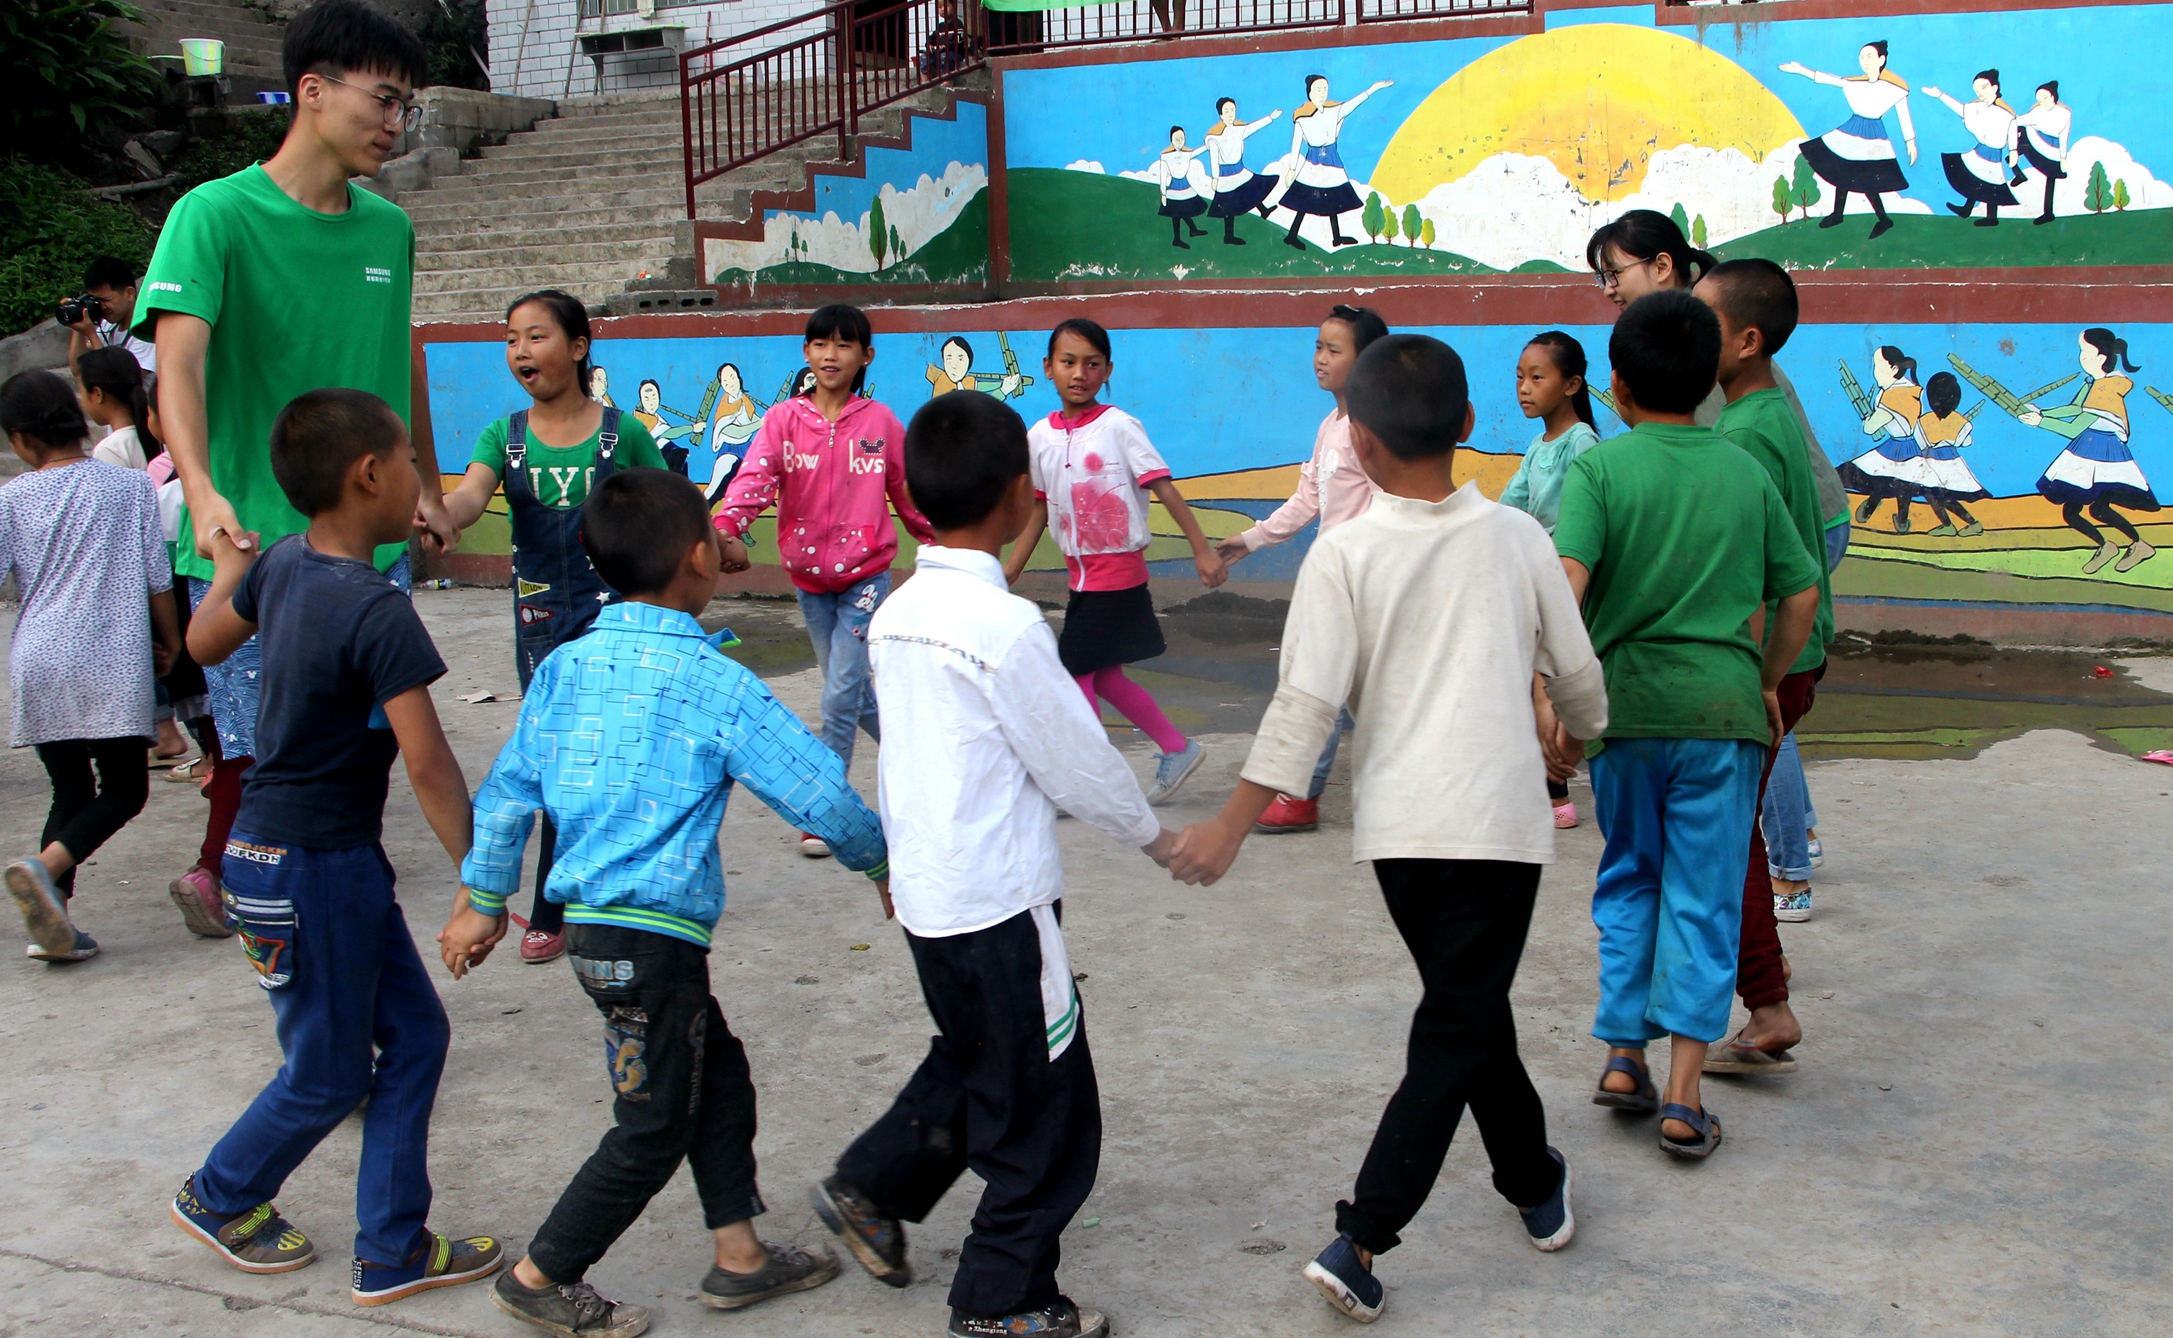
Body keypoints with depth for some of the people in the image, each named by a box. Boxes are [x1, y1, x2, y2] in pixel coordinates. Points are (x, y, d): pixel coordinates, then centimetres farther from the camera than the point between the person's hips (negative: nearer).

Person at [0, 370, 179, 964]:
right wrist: (170, 641, 17)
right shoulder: (130, 486, 2)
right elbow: (157, 577, 3)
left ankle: (53, 925, 5)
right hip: (110, 664, -3)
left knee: (70, 791, 13)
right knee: (125, 788, 5)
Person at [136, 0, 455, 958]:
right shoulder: (216, 215, -9)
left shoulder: (389, 228, 8)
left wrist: (429, 488, 26)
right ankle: (218, 875, 25)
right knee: (260, 749, 0)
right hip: (251, 546, -5)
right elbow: (179, 358, -22)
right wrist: (202, 492, -37)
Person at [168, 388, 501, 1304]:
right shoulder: (378, 613, -25)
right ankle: (219, 1198, 36)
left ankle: (393, 1250, 21)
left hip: (339, 859, 9)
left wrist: (228, 565, 36)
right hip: (306, 869, -9)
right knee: (327, 1076, 11)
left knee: (413, 1033, 12)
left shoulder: (285, 564, 0)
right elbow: (428, 764, -27)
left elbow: (204, 643, 19)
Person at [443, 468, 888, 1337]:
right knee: (653, 1127, 9)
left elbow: (508, 790, 9)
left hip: (588, 921, 8)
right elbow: (820, 793, -9)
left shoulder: (565, 666, 4)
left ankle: (740, 1255, 29)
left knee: (717, 1074, 21)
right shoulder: (717, 684, -13)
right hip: (654, 937, -8)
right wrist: (880, 864, 8)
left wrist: (481, 899, 20)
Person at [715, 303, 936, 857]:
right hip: (808, 576, 3)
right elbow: (754, 477, -20)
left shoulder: (880, 423, -3)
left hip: (865, 575, -3)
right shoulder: (784, 419, -3)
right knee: (851, 691, 16)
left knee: (841, 694, -10)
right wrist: (727, 530, -37)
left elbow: (910, 495, 9)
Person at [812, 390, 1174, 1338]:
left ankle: (870, 1187, 33)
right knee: (1045, 1109, 7)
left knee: (970, 1061, 28)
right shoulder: (1005, 626, -21)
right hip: (1001, 902, -8)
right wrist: (1153, 835, 4)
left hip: (926, 893, 8)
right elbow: (1077, 761, -13)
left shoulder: (897, 615, 3)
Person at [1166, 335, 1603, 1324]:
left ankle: (1535, 1185, 35)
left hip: (1398, 826, 1)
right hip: (1500, 820, -1)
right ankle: (1361, 1241, -3)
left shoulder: (1344, 554, -5)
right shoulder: (1518, 538, 1)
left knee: (1467, 1009, 20)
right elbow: (1576, 674, 11)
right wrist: (1585, 732, 33)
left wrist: (1233, 824, -7)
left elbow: (1305, 703, -11)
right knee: (1456, 1032, 3)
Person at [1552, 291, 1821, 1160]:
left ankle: (1622, 1053, 15)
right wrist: (1768, 683, 22)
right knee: (1705, 899, 5)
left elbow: (1566, 584, -18)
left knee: (1629, 879, 19)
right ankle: (1683, 1096, 3)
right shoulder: (1747, 474, 6)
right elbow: (1801, 596, 9)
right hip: (1724, 706, 1)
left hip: (1627, 700, -1)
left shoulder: (1598, 469, -4)